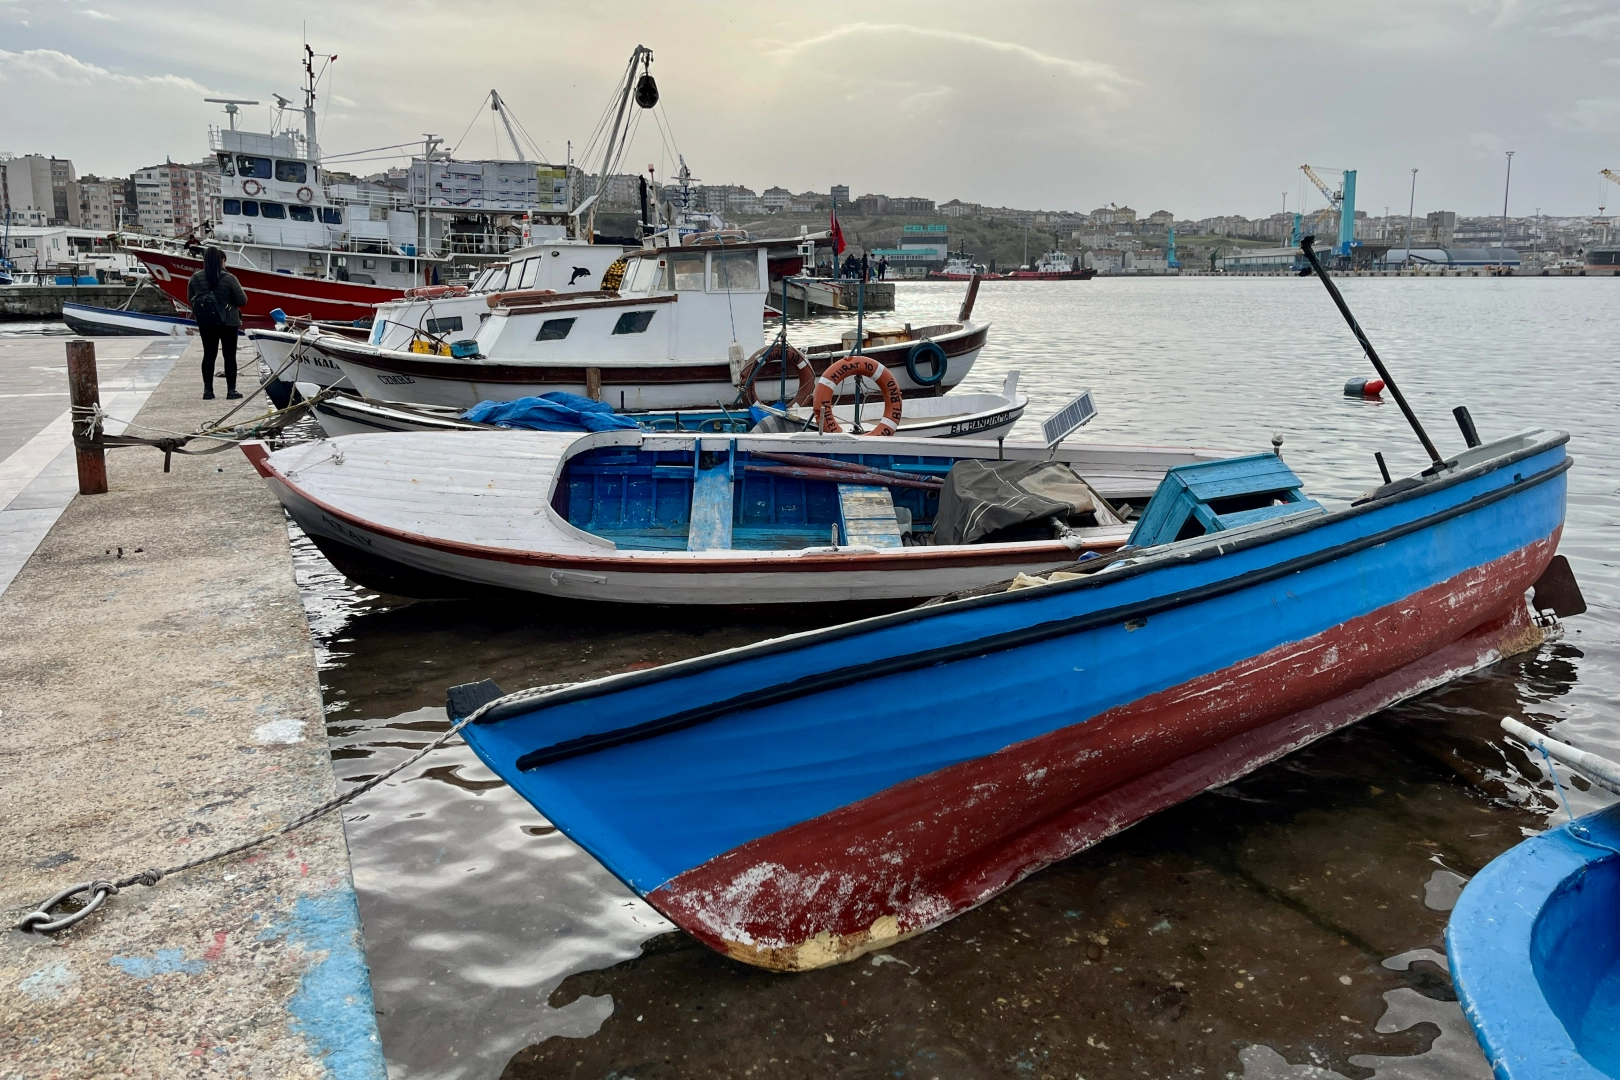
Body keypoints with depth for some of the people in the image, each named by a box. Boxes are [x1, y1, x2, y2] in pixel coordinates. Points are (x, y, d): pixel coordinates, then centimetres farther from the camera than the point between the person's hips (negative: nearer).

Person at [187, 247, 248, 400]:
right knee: (229, 356, 3)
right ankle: (231, 390, 4)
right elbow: (243, 301, -10)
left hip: (205, 323, 4)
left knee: (209, 355, 11)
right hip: (228, 322, -4)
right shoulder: (229, 279, -15)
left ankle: (207, 390, 12)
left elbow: (190, 300, 7)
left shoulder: (195, 278, -1)